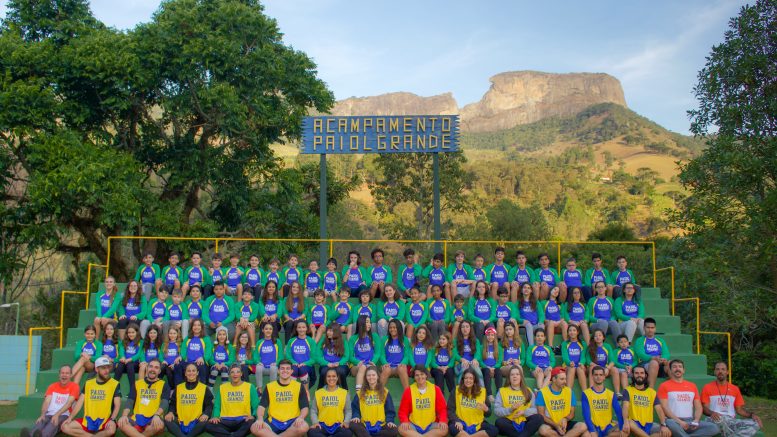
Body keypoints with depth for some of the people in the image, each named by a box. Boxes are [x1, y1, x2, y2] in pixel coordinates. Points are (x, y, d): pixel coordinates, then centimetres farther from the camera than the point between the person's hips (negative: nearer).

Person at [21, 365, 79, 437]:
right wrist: (42, 415, -20)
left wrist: (57, 415, -26)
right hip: (49, 415, 4)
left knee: (54, 422, -39)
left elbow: (69, 403, -10)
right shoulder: (52, 386, 15)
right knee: (40, 421, -33)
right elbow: (46, 402, 0)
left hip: (63, 416, -3)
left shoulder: (74, 386, 3)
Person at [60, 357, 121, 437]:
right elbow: (80, 402, 7)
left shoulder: (115, 384, -2)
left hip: (105, 421, -4)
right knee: (65, 427, -14)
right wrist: (70, 417, -5)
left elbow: (117, 405, -7)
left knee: (111, 429, -36)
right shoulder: (88, 383, 10)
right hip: (88, 421, 4)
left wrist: (112, 419, -23)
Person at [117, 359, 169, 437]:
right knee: (121, 423, -30)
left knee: (160, 425, -36)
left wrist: (157, 415, -30)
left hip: (152, 421, -1)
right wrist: (124, 415, -17)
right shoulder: (137, 383, 15)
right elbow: (130, 401, 4)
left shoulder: (164, 385, 7)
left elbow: (164, 403, -9)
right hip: (136, 420, 2)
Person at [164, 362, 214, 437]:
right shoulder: (178, 387, 19)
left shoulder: (204, 388, 12)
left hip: (196, 423, -2)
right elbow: (173, 403, 17)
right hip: (180, 423, 2)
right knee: (167, 420, -28)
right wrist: (171, 412, -6)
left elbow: (209, 405, 5)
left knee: (204, 422, -36)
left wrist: (206, 414, -17)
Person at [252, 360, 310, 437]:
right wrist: (260, 419, -18)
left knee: (304, 427, -35)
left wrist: (300, 417, -20)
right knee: (254, 428, -29)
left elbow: (305, 407, 2)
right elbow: (262, 406, 4)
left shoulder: (299, 386, 9)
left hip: (292, 422, 0)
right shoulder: (269, 386, 11)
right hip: (273, 422, 1)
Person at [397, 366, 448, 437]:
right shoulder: (408, 391, 2)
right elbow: (403, 411, 2)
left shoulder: (435, 389, 4)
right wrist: (405, 422, -19)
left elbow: (442, 409, 3)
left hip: (431, 425, 1)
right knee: (402, 429, -31)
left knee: (444, 429, -29)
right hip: (414, 426, -1)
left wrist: (442, 421, -17)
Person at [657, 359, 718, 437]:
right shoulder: (664, 386, 4)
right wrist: (679, 422, -17)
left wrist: (696, 421, -7)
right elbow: (664, 407, -6)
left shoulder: (692, 386, 19)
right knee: (670, 423, -41)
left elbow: (698, 407, 13)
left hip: (690, 422, 5)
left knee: (714, 428, -21)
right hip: (674, 421, -5)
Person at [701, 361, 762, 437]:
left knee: (755, 424, -21)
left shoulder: (735, 389, 16)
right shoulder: (707, 388, 4)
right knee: (720, 420, -40)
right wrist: (711, 413, -24)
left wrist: (752, 415, -3)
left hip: (732, 421, 4)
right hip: (717, 420, -4)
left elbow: (739, 409, 17)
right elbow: (704, 408, -1)